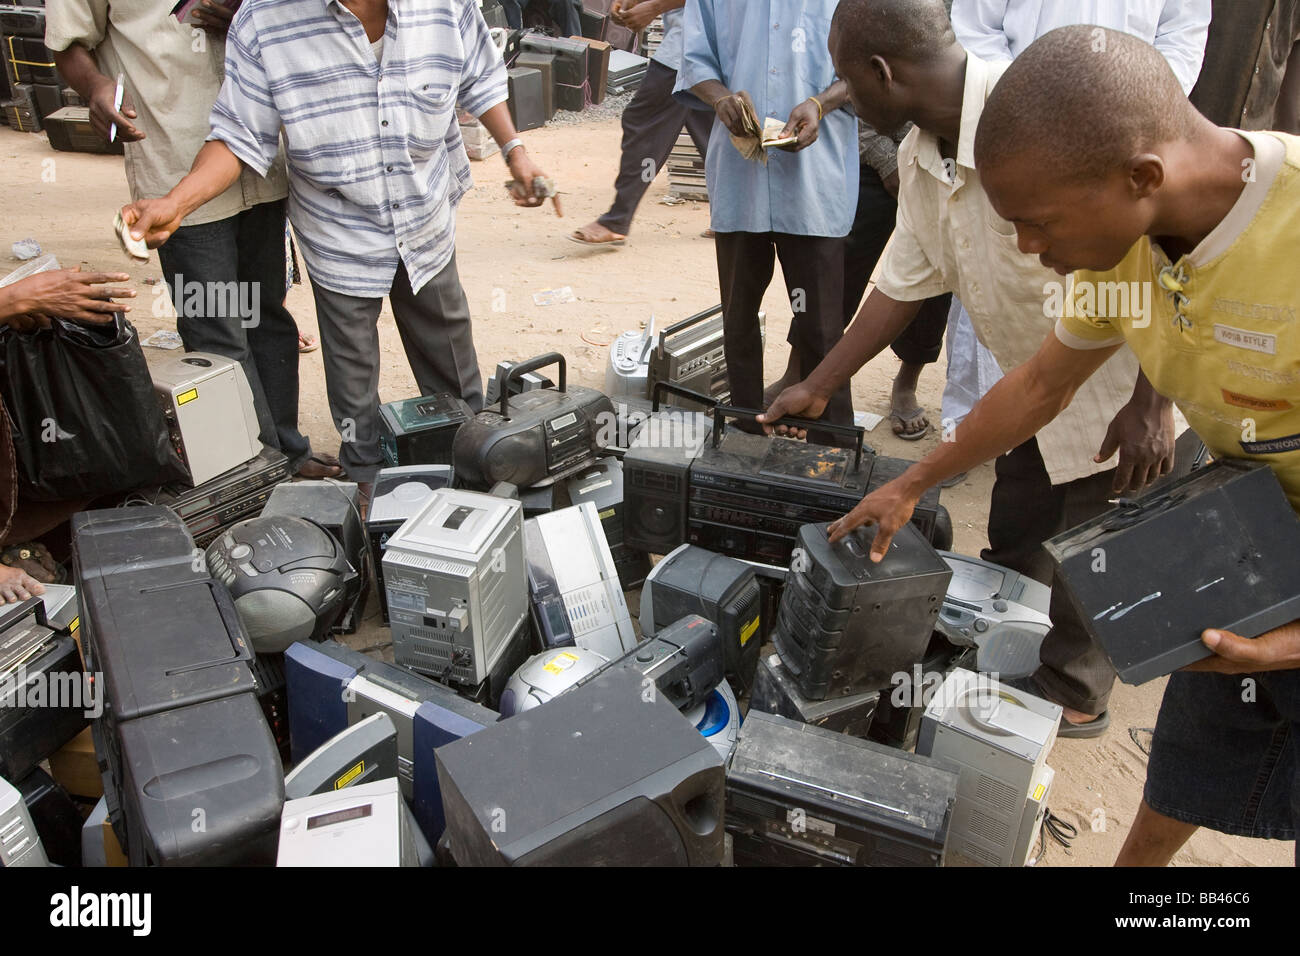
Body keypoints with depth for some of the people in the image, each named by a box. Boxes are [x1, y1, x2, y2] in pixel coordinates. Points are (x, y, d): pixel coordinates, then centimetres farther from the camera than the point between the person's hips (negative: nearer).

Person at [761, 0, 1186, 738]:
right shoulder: (921, 158, -3)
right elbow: (903, 284, 7)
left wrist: (1151, 405, -22)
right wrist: (817, 390, 11)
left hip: (1127, 398, -7)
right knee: (1013, 547, 19)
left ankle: (1073, 698, 34)